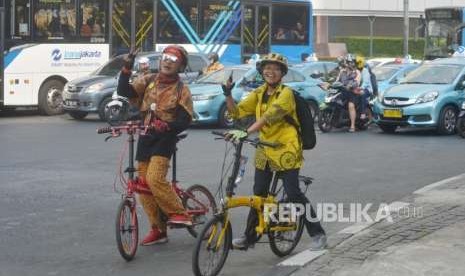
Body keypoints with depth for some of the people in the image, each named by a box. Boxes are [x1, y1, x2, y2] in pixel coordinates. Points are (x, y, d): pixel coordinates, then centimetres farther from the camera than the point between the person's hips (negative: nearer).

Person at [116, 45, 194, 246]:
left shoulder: (181, 90, -1)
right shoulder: (147, 81, 8)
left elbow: (185, 120, -9)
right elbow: (124, 91, -3)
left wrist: (167, 126, -26)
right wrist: (127, 69, -15)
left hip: (165, 139, -5)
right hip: (146, 138, 5)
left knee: (155, 179, -24)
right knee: (143, 186, 5)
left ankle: (179, 213, -7)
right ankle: (158, 229, 14)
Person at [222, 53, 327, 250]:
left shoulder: (286, 93, -12)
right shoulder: (259, 93, 9)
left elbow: (270, 116, -27)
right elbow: (237, 111, 5)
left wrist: (246, 132, -37)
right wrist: (228, 95, -13)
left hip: (286, 150, -6)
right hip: (265, 150, 6)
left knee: (294, 194, -8)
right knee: (259, 194, 9)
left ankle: (317, 233, 3)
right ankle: (249, 236, 17)